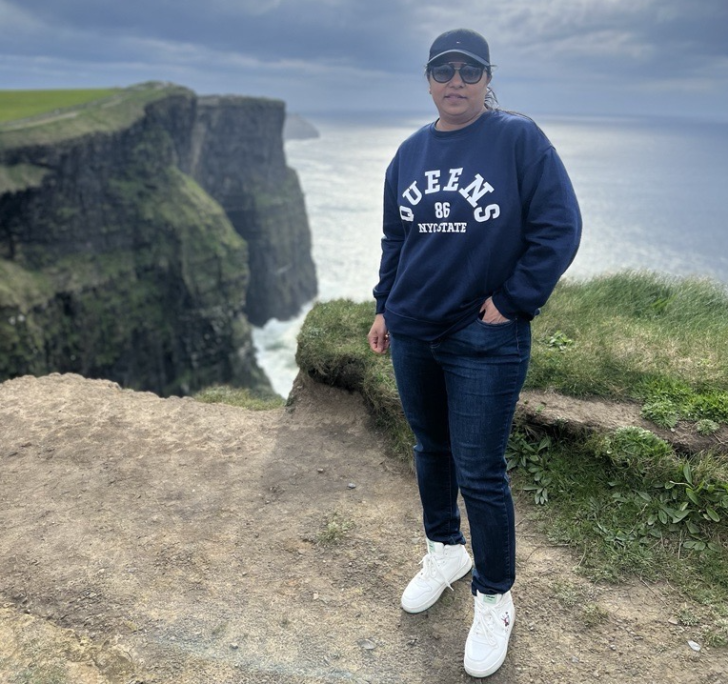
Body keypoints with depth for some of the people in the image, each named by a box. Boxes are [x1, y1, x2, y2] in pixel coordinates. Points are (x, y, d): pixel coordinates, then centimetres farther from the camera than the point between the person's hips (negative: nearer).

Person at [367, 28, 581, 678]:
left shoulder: (519, 138, -8)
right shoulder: (410, 152, 8)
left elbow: (559, 227, -10)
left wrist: (512, 302, -12)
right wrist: (385, 307, 14)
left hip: (486, 342, -5)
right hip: (412, 335, 5)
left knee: (479, 473, 0)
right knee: (431, 450, 18)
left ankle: (495, 600, 21)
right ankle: (445, 550, 42)